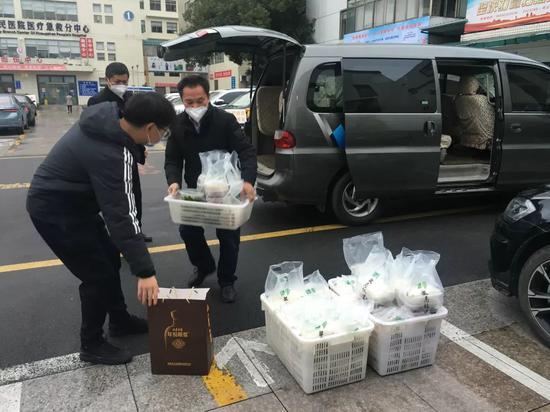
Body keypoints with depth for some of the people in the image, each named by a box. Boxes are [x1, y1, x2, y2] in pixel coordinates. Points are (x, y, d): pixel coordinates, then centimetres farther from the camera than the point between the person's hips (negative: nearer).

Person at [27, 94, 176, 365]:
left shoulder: (108, 119, -7)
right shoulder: (109, 155, -34)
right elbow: (119, 216, -35)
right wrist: (144, 271, -33)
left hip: (72, 200, 9)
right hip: (55, 210, -9)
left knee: (110, 260, 16)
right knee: (98, 274, -2)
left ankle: (120, 321, 33)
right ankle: (91, 345, 17)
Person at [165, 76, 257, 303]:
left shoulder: (225, 120, -20)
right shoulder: (178, 124, -9)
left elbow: (247, 152, -22)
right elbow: (173, 160, -5)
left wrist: (248, 181, -39)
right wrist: (174, 181, -26)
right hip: (195, 189, 3)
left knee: (228, 235, 2)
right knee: (188, 230, 3)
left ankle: (226, 280, 25)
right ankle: (204, 266, 33)